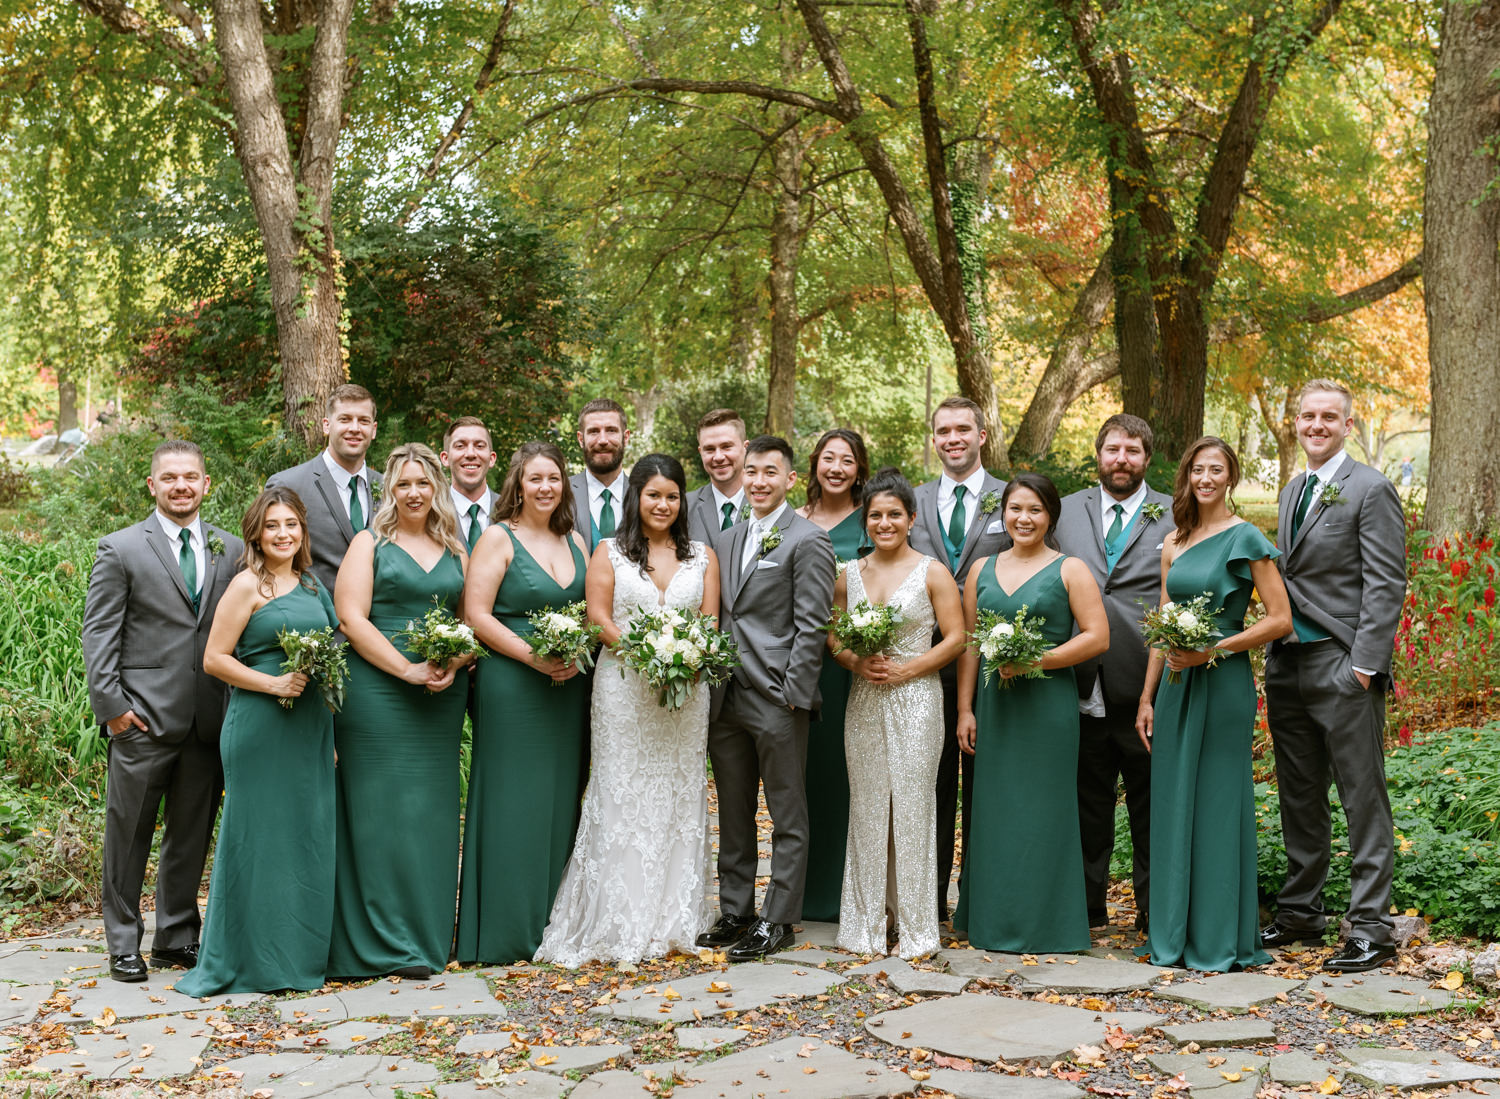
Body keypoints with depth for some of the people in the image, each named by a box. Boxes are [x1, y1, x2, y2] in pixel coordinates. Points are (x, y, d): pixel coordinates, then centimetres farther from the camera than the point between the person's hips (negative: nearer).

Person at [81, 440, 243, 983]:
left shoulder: (232, 550, 10)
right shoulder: (120, 549, 1)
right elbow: (99, 632, -2)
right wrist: (110, 705, -10)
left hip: (209, 718, 3)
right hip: (144, 716, -3)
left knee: (191, 835, 11)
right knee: (129, 834, 5)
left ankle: (177, 938, 24)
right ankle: (123, 944, 17)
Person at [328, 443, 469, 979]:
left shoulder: (456, 551, 15)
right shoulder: (370, 543, 3)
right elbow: (351, 618, -7)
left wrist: (452, 667, -8)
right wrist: (407, 670, -15)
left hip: (441, 699, 4)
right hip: (377, 690, -4)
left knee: (432, 811, 7)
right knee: (382, 810, -3)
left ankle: (427, 936, 16)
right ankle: (387, 942, 3)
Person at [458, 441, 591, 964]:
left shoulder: (575, 539, 13)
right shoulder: (499, 538, -3)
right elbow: (476, 614, -10)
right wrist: (534, 657, -16)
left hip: (569, 686, 6)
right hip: (511, 685, -5)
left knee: (560, 799, 8)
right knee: (513, 801, -3)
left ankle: (554, 920, 17)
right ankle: (508, 928, 5)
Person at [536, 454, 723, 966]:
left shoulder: (702, 556, 12)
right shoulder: (609, 552, 6)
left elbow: (710, 621, 5)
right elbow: (599, 618, -3)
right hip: (624, 688, -2)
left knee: (680, 798, 4)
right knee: (623, 797, -2)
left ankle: (673, 920, 11)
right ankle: (621, 926, 4)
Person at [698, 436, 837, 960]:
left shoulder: (808, 540, -6)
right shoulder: (727, 539, 15)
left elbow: (811, 626, -11)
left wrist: (791, 696, -15)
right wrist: (711, 683, 9)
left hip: (777, 700, -7)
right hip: (726, 699, 7)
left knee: (787, 815, 3)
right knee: (732, 813, 13)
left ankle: (777, 920, 10)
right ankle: (735, 911, 23)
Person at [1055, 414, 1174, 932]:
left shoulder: (1175, 517, 4)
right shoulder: (1066, 511, 11)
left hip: (1146, 684, -2)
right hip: (1083, 685, 2)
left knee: (1151, 805, 5)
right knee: (1088, 802, 11)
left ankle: (1154, 907, 17)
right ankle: (1087, 905, 22)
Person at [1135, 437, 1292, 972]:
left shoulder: (1245, 538, -5)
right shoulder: (1174, 543, 13)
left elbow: (1280, 619, -9)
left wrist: (1214, 650, -16)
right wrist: (1147, 697, 11)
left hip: (1223, 684, -6)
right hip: (1176, 686, 6)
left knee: (1218, 805, -1)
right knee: (1173, 804, 8)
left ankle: (1222, 941, 9)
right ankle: (1174, 936, 17)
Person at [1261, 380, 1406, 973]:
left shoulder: (1371, 490, -6)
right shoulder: (1292, 492, 17)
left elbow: (1385, 586, -11)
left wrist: (1365, 665, -17)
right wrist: (1276, 652, 14)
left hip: (1343, 664, -8)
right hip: (1288, 664, 8)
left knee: (1364, 801, -2)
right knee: (1299, 797, 14)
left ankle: (1370, 928, 3)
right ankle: (1300, 910, 24)